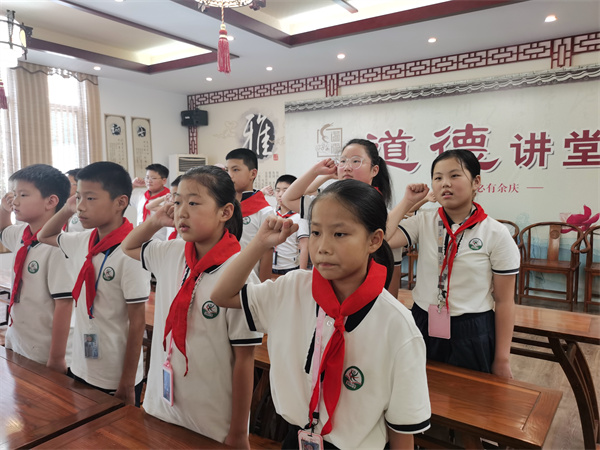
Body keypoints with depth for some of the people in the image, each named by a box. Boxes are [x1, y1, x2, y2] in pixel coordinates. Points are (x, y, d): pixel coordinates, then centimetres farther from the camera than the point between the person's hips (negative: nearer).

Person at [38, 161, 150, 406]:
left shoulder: (130, 253, -23)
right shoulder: (82, 242, -2)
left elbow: (137, 322, -18)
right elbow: (44, 236, 20)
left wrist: (127, 385, -13)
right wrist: (66, 210, 2)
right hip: (80, 369, 7)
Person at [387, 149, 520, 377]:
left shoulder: (496, 234, -8)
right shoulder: (423, 222, -2)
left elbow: (504, 301, -5)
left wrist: (502, 361, -4)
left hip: (472, 335, -2)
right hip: (423, 327, 3)